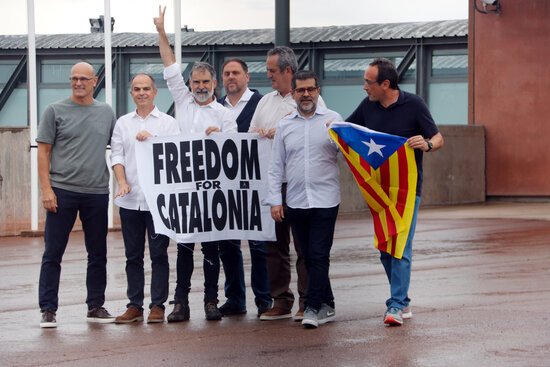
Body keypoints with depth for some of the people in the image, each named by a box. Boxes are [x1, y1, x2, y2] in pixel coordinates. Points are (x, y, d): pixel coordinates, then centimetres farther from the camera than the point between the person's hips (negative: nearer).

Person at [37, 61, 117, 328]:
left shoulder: (106, 113, 11)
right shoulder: (55, 111, 2)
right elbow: (43, 151, -1)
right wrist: (46, 188, -9)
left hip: (97, 193, 3)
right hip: (62, 191, -3)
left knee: (98, 254, 8)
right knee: (53, 253, -2)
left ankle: (96, 306, 17)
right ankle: (48, 310, 2)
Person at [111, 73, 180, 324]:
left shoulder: (167, 122, 6)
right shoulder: (123, 123, 14)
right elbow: (116, 155, 7)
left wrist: (152, 139, -14)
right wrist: (122, 182, -8)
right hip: (129, 200, 3)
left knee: (158, 254, -2)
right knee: (133, 255, 6)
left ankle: (157, 305, 3)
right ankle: (134, 306, 11)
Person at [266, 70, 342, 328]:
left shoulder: (332, 119, 4)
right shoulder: (284, 125, 11)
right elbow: (276, 166, 12)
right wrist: (275, 200, 6)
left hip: (325, 200, -3)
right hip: (295, 201, 4)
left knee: (319, 255, -9)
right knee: (309, 256, 8)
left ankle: (313, 307, -6)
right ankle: (326, 306, 18)